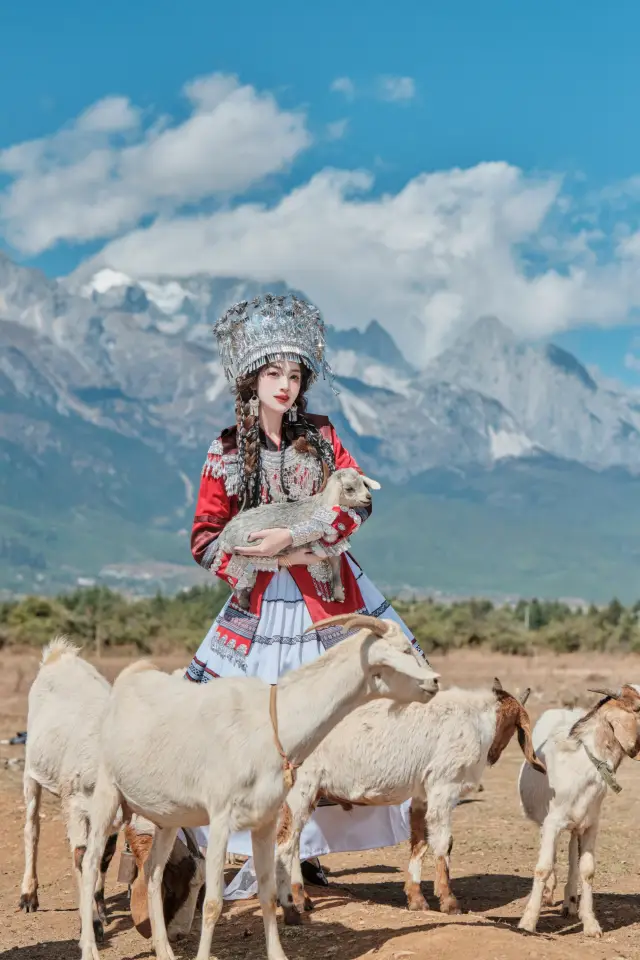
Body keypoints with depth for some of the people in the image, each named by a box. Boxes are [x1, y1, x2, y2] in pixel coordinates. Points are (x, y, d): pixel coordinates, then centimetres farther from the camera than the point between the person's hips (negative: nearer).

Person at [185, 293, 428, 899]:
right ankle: (261, 856, 5)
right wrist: (272, 557, -13)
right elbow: (205, 539, 0)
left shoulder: (321, 435, 6)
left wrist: (292, 537, -18)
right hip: (263, 602, -2)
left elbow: (355, 503, -5)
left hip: (332, 593, 2)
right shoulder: (228, 452, 0)